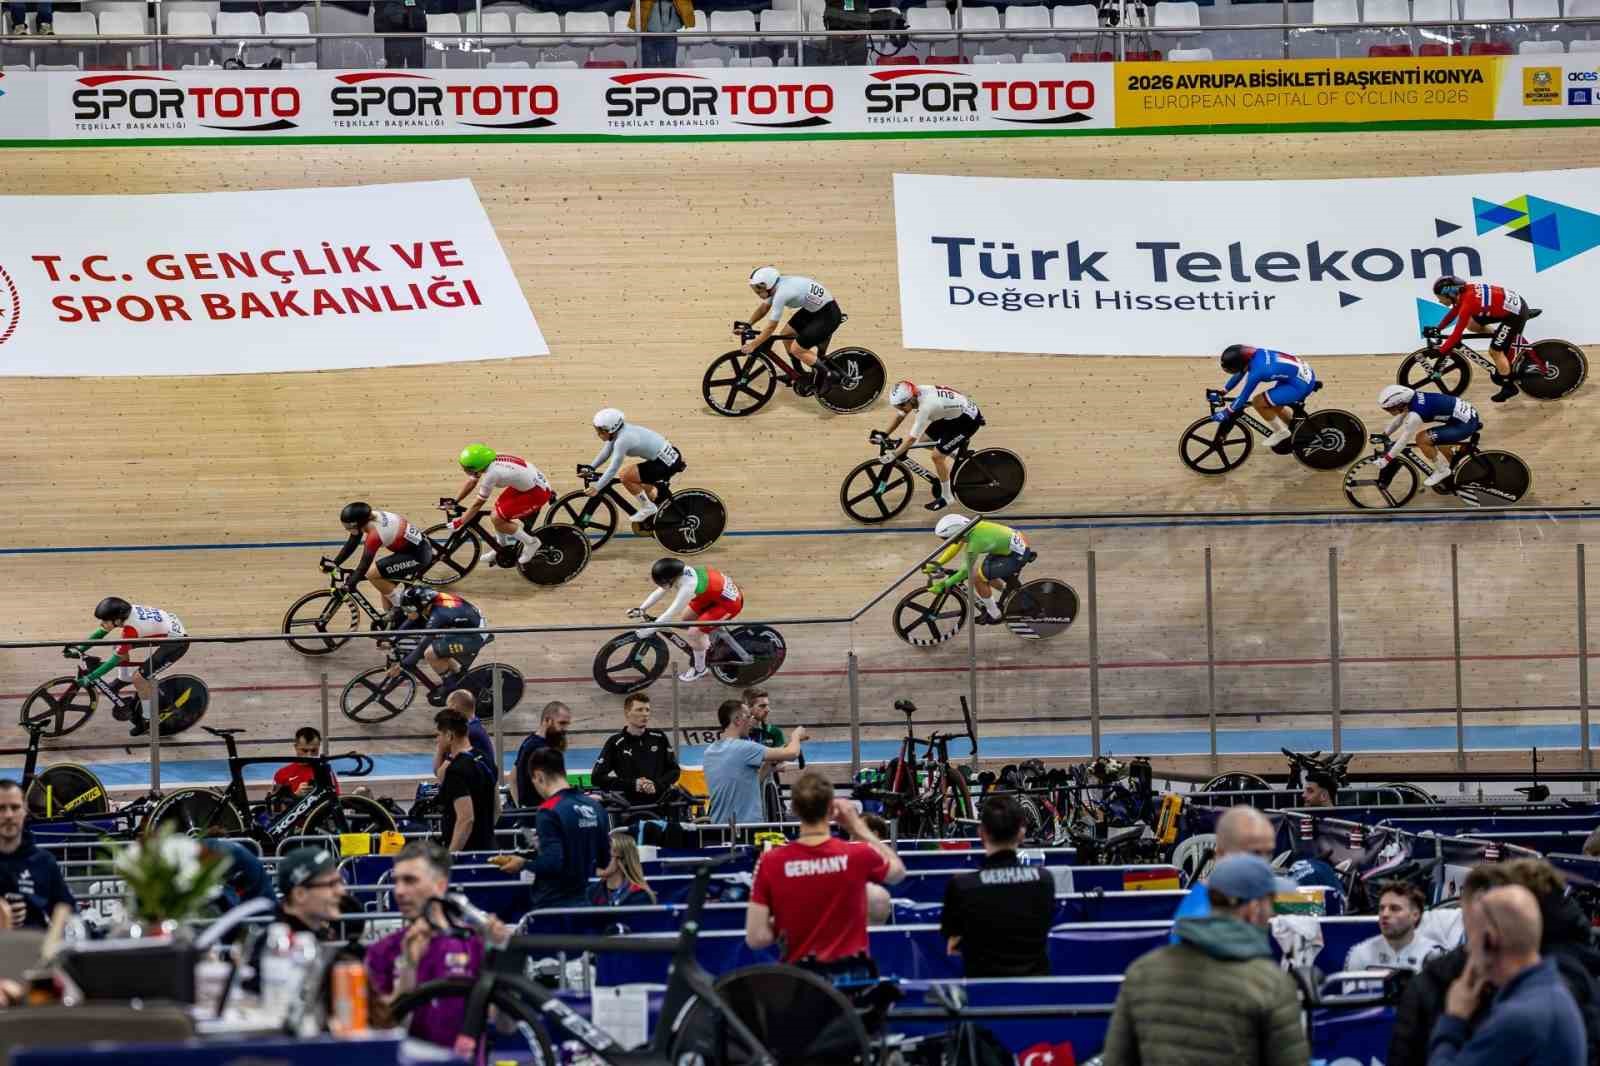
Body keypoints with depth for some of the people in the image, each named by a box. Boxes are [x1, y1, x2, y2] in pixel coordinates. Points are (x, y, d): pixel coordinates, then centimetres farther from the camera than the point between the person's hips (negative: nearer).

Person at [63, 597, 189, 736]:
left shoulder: (130, 629, -31)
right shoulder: (124, 612, -9)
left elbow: (115, 660, -24)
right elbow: (100, 633, 6)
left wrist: (88, 678, -22)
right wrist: (79, 649, 0)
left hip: (177, 642, -9)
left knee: (139, 677, -15)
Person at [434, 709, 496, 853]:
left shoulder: (457, 770, -18)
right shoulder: (481, 761, 11)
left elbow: (466, 819, -25)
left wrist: (449, 856, -25)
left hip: (466, 852, -9)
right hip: (485, 847, 9)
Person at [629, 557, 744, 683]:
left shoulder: (687, 586, -35)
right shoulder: (680, 571, -10)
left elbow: (671, 614, -30)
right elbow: (659, 592, 5)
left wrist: (647, 631, -23)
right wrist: (641, 609, -2)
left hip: (729, 602, -9)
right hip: (715, 592, 9)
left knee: (693, 633, -9)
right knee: (688, 620, 19)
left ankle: (699, 669, 14)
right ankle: (706, 647, 43)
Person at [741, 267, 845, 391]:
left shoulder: (781, 293, -29)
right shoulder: (776, 286, -2)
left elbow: (771, 327, -22)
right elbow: (763, 307, 14)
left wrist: (752, 345, -13)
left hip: (828, 315, -9)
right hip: (813, 309, 9)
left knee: (796, 349, -7)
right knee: (787, 336, 13)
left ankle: (823, 372, 12)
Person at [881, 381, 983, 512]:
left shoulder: (926, 405, -35)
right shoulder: (911, 396, -11)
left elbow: (912, 438, -32)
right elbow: (899, 416, 8)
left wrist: (893, 456, -29)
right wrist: (884, 435, 4)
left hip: (969, 420, -9)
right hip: (953, 416, 9)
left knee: (937, 456, -11)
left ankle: (946, 497, 6)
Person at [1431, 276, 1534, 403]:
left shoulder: (1467, 303, -25)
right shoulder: (1465, 292, 0)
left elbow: (1457, 334, -21)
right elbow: (1453, 313, 18)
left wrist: (1440, 351, -12)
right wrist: (1437, 329, 18)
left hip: (1515, 314, -9)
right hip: (1514, 302, 9)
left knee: (1495, 351, -2)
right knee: (1472, 323, 12)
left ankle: (1509, 388, 11)